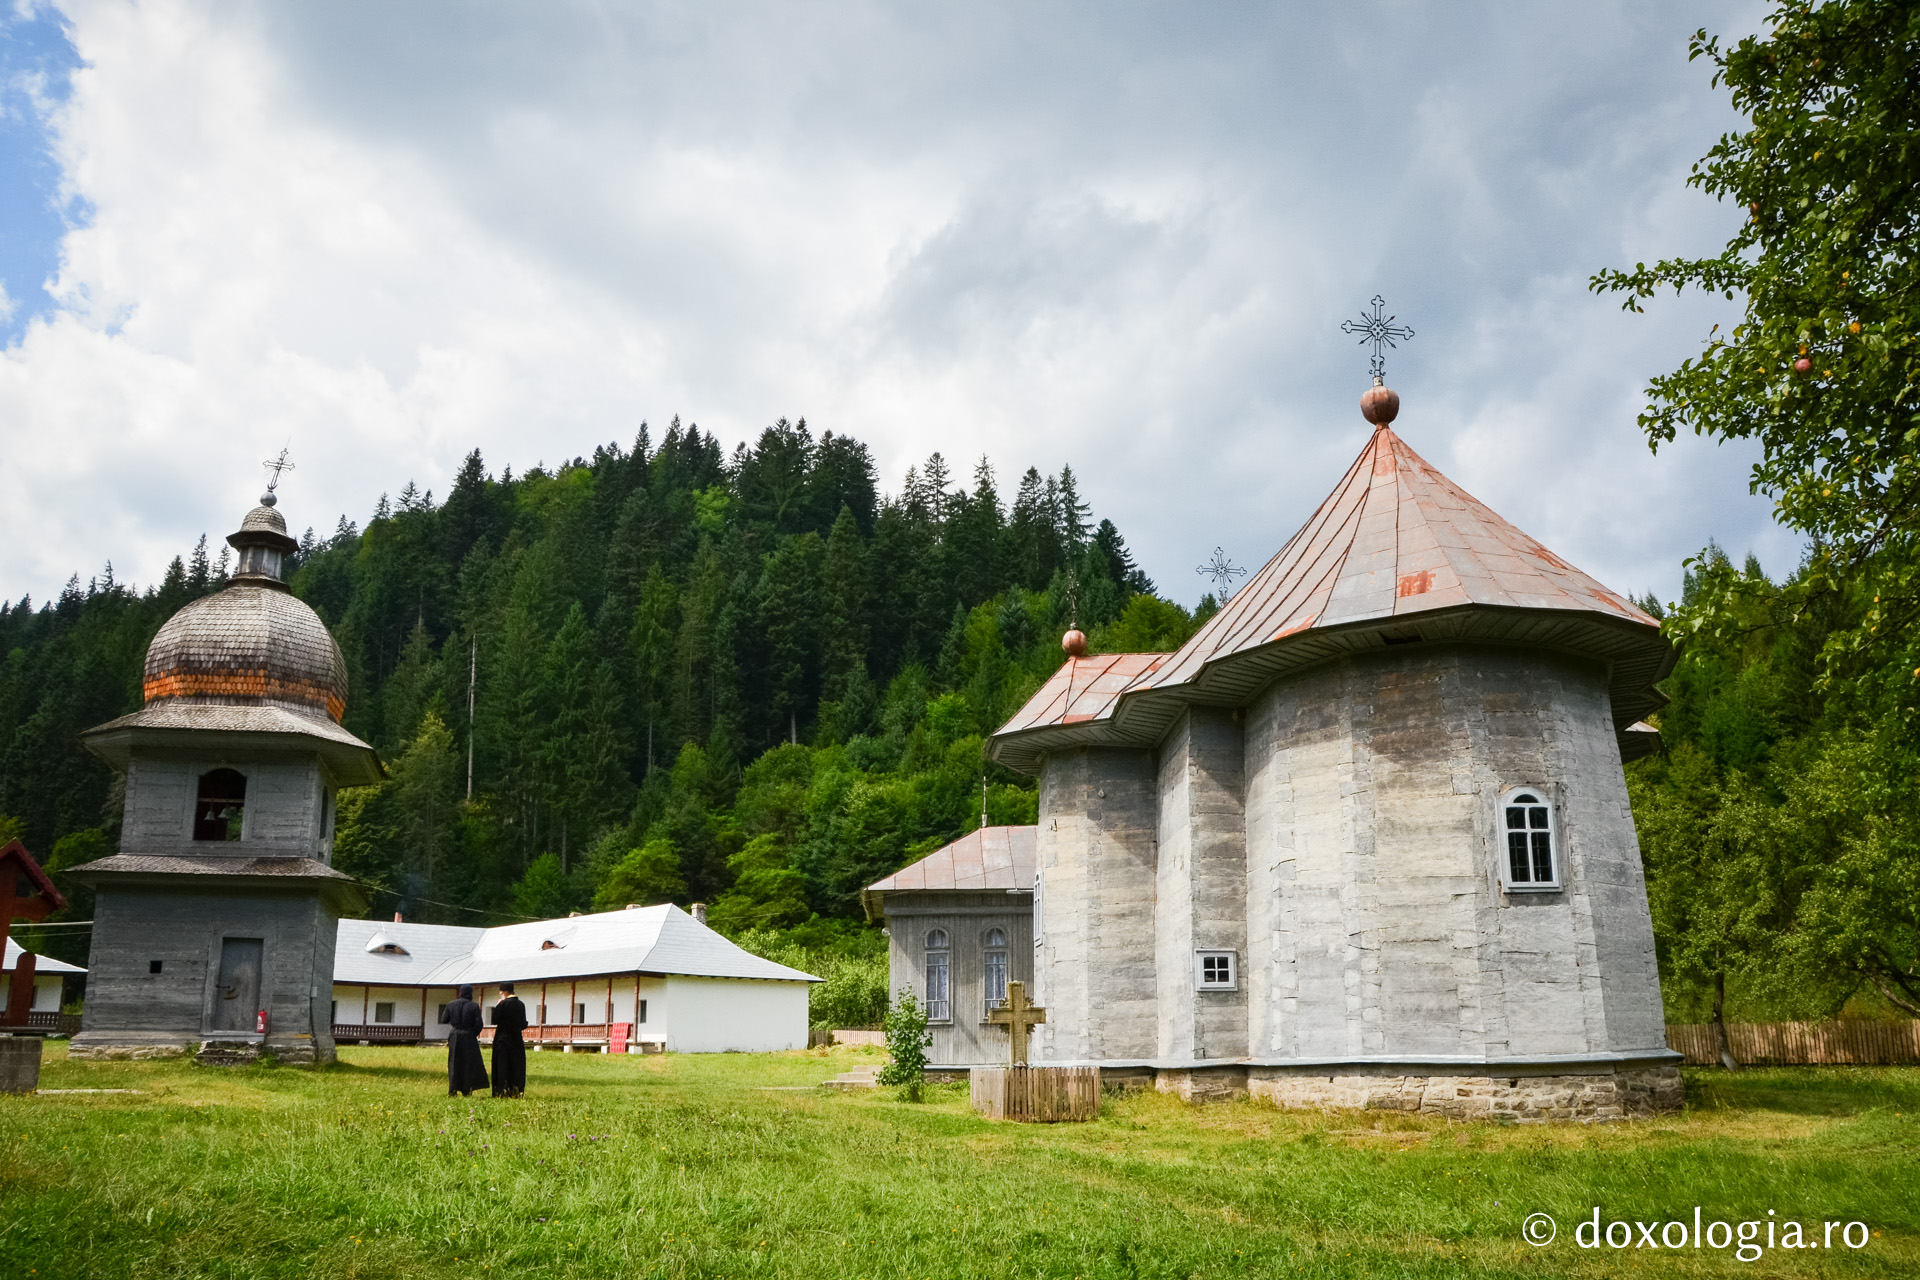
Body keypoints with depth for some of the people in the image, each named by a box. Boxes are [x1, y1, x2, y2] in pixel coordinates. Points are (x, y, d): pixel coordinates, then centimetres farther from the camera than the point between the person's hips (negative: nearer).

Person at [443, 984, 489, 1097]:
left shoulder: (451, 1005, -1)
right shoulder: (474, 1006, -9)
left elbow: (444, 1020, 3)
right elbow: (479, 1024, -11)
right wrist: (474, 1034, 6)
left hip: (454, 1037, 2)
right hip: (468, 1037, -2)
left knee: (454, 1063, 11)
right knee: (469, 1063, 8)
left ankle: (452, 1090, 7)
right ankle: (466, 1090, 7)